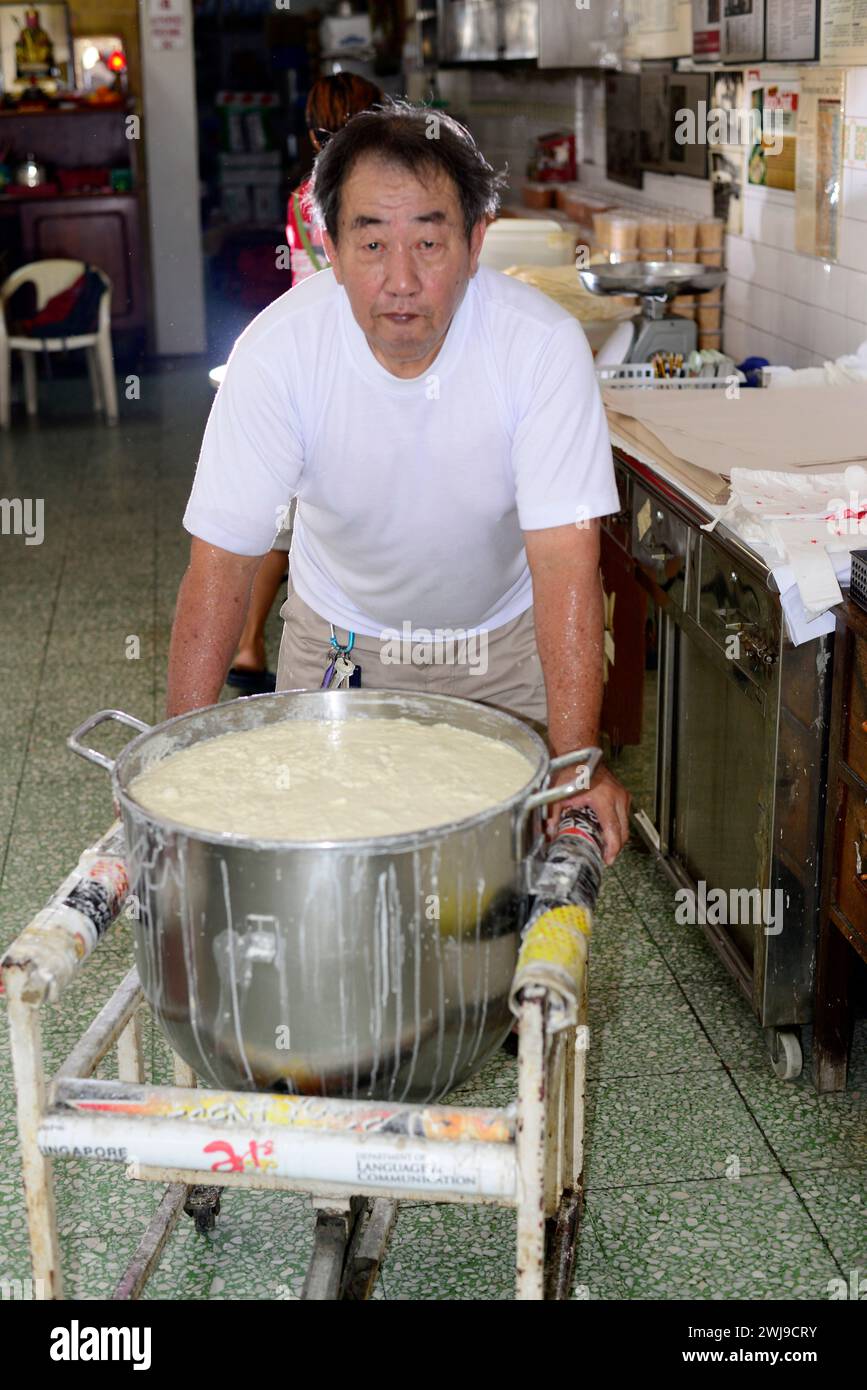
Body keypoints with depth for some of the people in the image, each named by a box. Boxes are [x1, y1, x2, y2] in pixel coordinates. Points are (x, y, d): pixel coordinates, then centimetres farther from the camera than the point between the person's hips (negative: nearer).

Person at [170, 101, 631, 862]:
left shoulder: (544, 342, -28)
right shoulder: (278, 349, -26)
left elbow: (565, 556, -31)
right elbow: (222, 561, -24)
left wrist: (577, 759, -38)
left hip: (503, 636, 0)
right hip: (339, 636, 1)